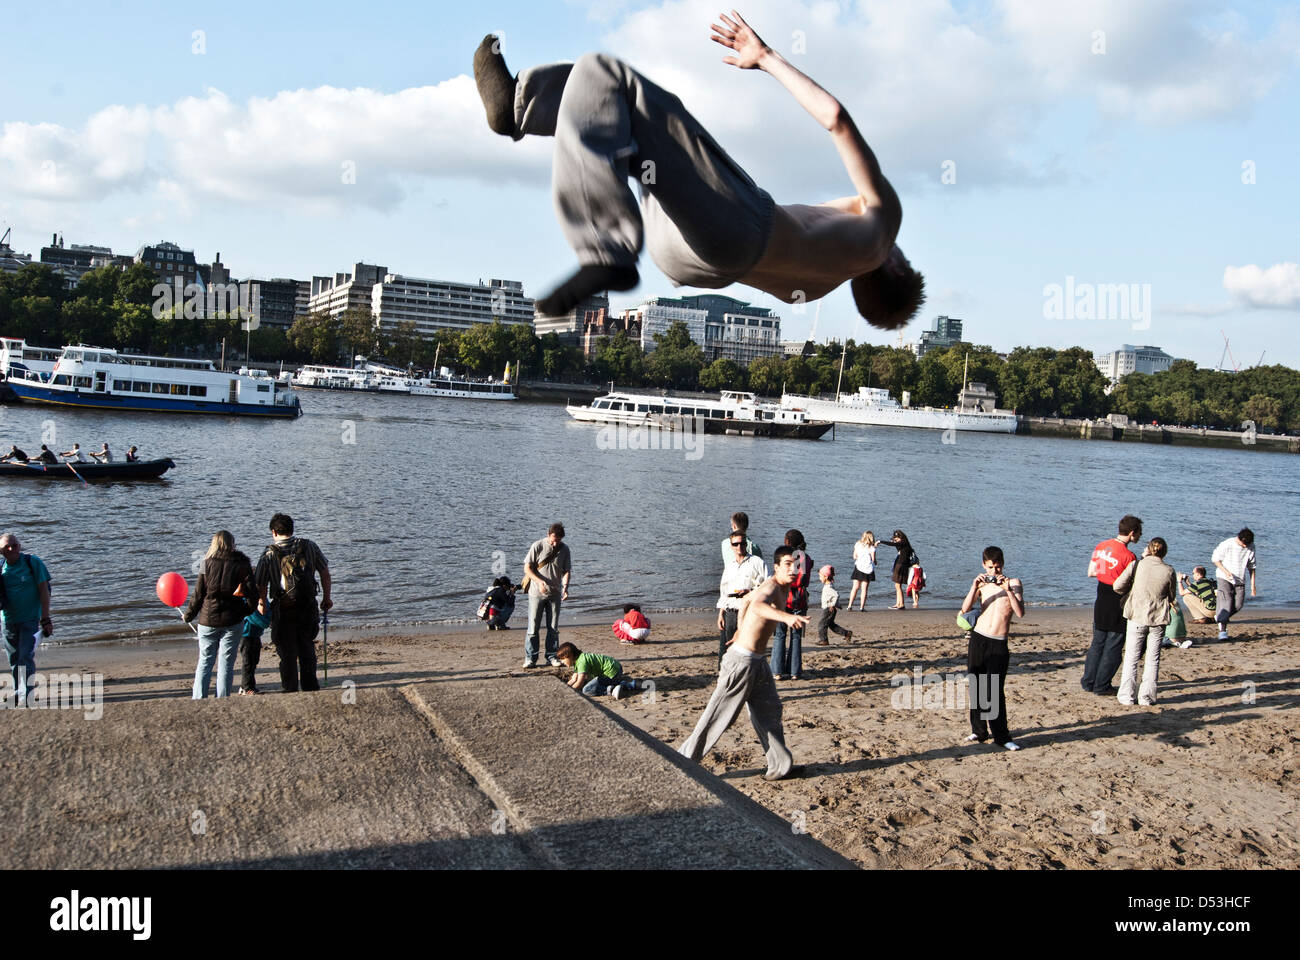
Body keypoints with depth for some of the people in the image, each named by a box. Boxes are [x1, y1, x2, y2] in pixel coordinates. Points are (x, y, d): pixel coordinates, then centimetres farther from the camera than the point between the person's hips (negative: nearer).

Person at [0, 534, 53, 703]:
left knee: (26, 657, -12)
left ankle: (25, 696, -11)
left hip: (30, 620, -4)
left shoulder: (33, 562, -6)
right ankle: (17, 694, 25)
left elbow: (44, 591, -6)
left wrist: (45, 619, -10)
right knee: (14, 660, 12)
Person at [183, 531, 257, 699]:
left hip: (208, 619, 1)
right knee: (226, 663, 5)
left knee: (204, 661, 9)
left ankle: (198, 699, 3)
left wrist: (188, 615, 12)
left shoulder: (207, 564, -1)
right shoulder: (242, 564, -2)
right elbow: (252, 592, -8)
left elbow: (198, 594, 0)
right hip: (232, 621, 0)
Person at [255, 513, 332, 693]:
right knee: (307, 649, 16)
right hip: (309, 607, 2)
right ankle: (311, 688, 20)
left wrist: (261, 604, 18)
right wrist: (326, 598, 16)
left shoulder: (269, 554, -6)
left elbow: (261, 585, -1)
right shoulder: (309, 546, 1)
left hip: (283, 610, -2)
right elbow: (325, 572, 5)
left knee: (287, 652, 9)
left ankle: (290, 691, 13)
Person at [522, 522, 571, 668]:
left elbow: (566, 571, 4)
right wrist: (539, 581, -21)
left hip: (554, 594, 3)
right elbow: (527, 568, -7)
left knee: (553, 628, 8)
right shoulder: (538, 546, -8)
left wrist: (565, 587, -14)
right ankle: (530, 658, 5)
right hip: (536, 593, -3)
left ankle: (552, 656, 18)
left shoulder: (564, 549, 1)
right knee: (533, 627, -2)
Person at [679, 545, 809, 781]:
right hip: (743, 661, -10)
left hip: (758, 660, 10)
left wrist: (742, 631, 35)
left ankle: (780, 766, 22)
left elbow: (748, 599, 27)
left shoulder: (783, 588, 11)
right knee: (718, 716, -2)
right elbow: (757, 606, -45)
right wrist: (786, 616, -61)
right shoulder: (771, 586, -20)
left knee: (769, 711, 13)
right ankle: (683, 761, 9)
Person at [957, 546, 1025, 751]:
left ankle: (1001, 736, -1)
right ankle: (979, 731, 19)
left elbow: (1020, 613, -13)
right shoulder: (982, 584, 8)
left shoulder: (1013, 583, 1)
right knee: (975, 687, 7)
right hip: (978, 640, 3)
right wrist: (974, 587, -18)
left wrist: (1008, 590, -24)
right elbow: (965, 609, -5)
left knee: (995, 691, -8)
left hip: (999, 644, -3)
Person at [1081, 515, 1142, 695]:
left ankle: (1088, 682, 21)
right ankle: (1102, 686, 10)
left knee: (1097, 643, 17)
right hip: (1117, 604, -7)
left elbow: (1090, 572, 10)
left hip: (1101, 602, 7)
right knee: (1113, 648, 5)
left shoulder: (1101, 546, 3)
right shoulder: (1129, 556, -19)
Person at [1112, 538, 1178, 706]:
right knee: (1153, 658, 10)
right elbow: (1172, 598, 5)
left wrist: (1130, 593, 10)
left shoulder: (1137, 565, -8)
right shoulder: (1169, 571, -5)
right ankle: (1147, 697, 11)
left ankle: (1127, 695, 9)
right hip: (1158, 619, 1)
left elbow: (1117, 586, -11)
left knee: (1131, 658, 8)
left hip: (1137, 617, -1)